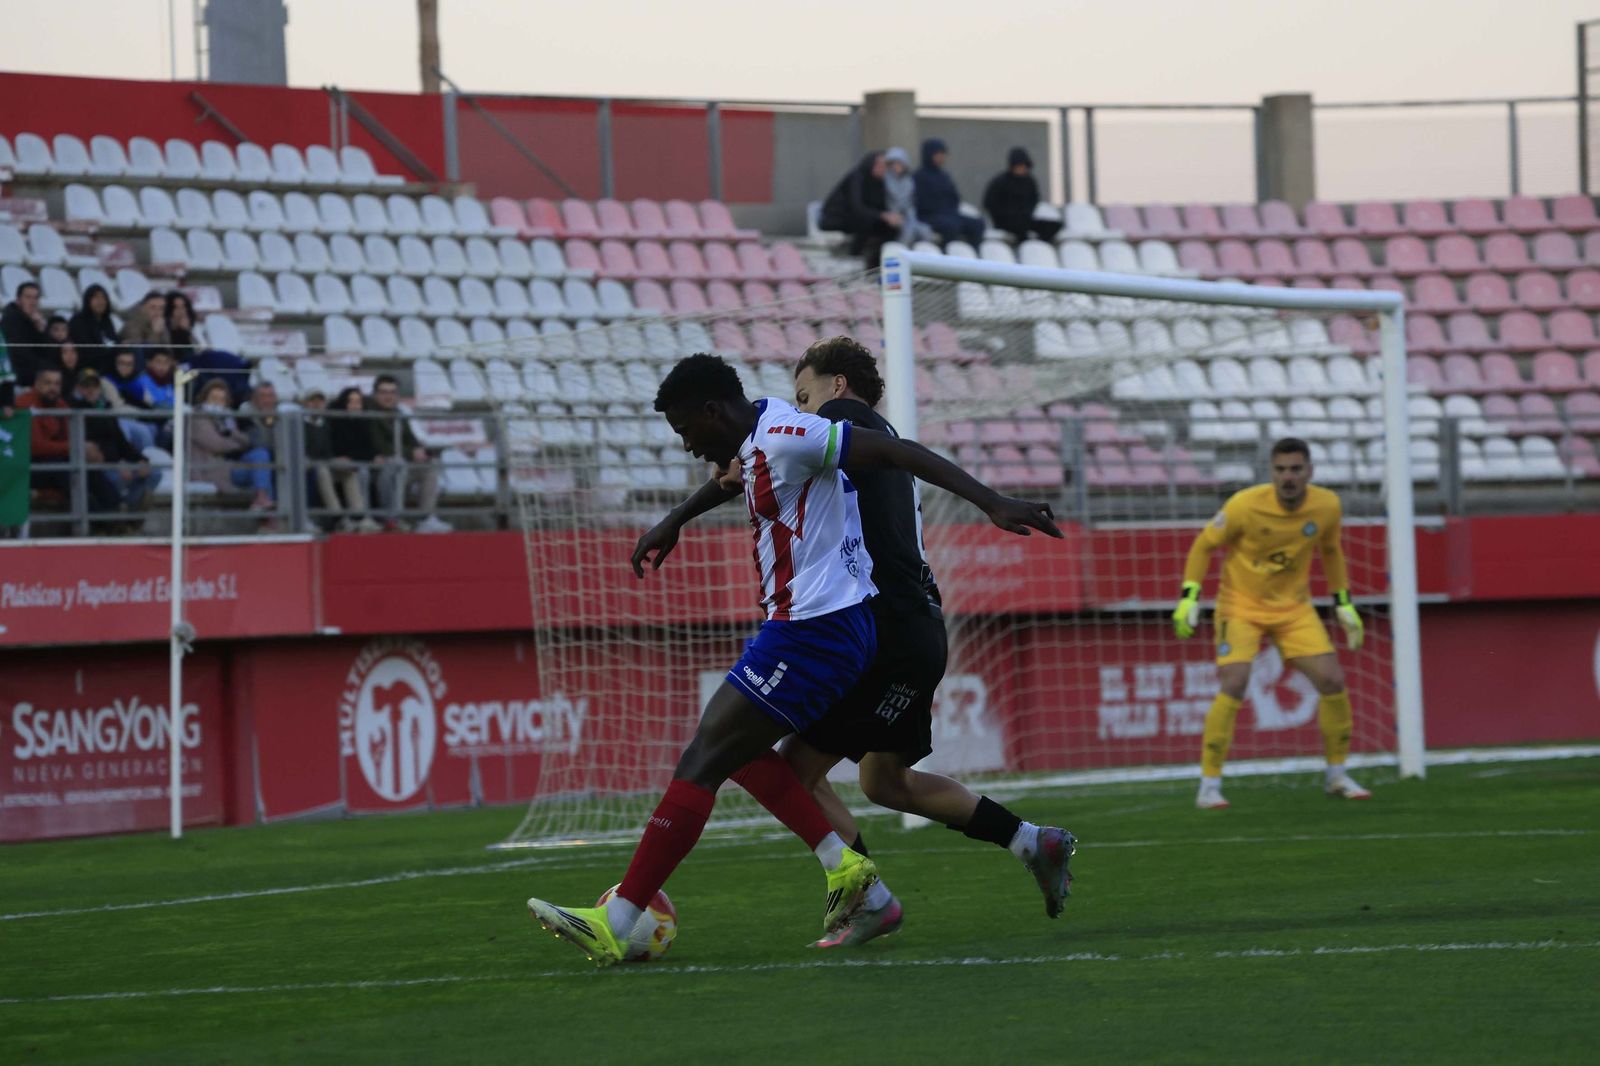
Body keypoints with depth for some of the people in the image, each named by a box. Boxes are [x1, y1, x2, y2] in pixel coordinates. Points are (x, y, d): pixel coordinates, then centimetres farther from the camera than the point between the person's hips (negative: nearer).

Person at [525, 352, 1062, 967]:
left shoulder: (784, 437, -17)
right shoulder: (755, 442, 13)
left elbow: (897, 452, -21)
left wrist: (992, 503, -25)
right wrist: (674, 522, 50)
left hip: (812, 633, -11)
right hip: (812, 624, 11)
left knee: (702, 761, -10)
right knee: (738, 752, 20)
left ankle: (614, 926, -11)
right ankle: (843, 865, 11)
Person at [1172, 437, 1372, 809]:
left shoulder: (1327, 506, -10)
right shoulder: (1245, 505, -21)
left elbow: (1331, 551, 11)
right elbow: (1204, 545, -7)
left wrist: (1344, 604, 11)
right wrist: (1189, 597, -14)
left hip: (1294, 606, 4)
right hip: (1241, 605, -4)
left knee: (1333, 681, -6)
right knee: (1233, 686, -20)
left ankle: (1336, 775, 14)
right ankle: (1209, 785, -11)